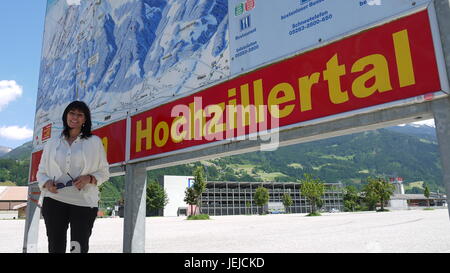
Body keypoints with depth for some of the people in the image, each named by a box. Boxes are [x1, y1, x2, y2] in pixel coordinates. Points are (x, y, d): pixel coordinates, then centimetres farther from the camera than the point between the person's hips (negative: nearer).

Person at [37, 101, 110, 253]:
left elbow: (104, 172, 8)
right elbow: (41, 171, 17)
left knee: (79, 247, -1)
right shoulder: (52, 143, 14)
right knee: (55, 247, 3)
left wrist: (89, 179, -12)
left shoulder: (94, 142, 7)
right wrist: (46, 183, -5)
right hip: (54, 200, 2)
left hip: (84, 201, -2)